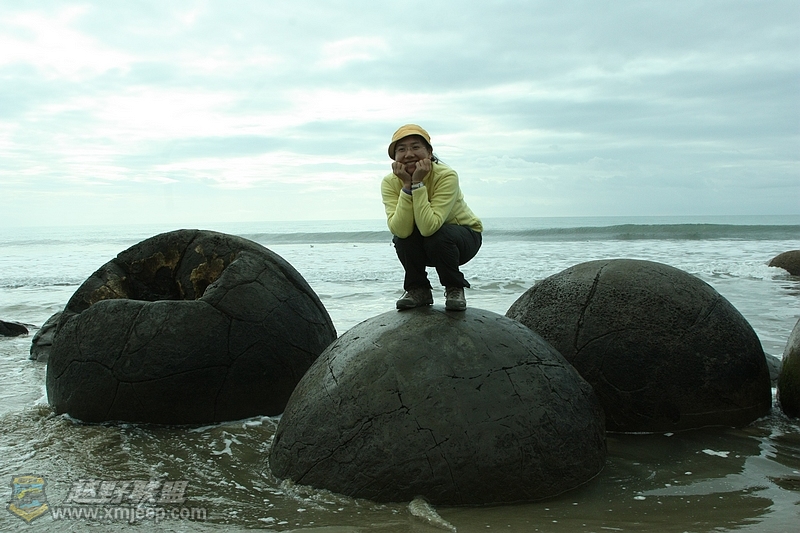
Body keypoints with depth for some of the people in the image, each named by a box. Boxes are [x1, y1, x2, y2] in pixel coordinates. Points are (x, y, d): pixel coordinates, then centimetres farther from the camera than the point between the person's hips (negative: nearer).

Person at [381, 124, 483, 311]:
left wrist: (418, 184, -41)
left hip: (464, 237, -3)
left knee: (437, 236, -34)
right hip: (424, 245, 3)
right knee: (402, 237, -27)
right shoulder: (390, 183, -20)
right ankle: (418, 290, -4)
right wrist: (407, 185, -38)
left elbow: (429, 227, -42)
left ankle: (455, 289, -7)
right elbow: (400, 230, -35)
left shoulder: (447, 176, -30)